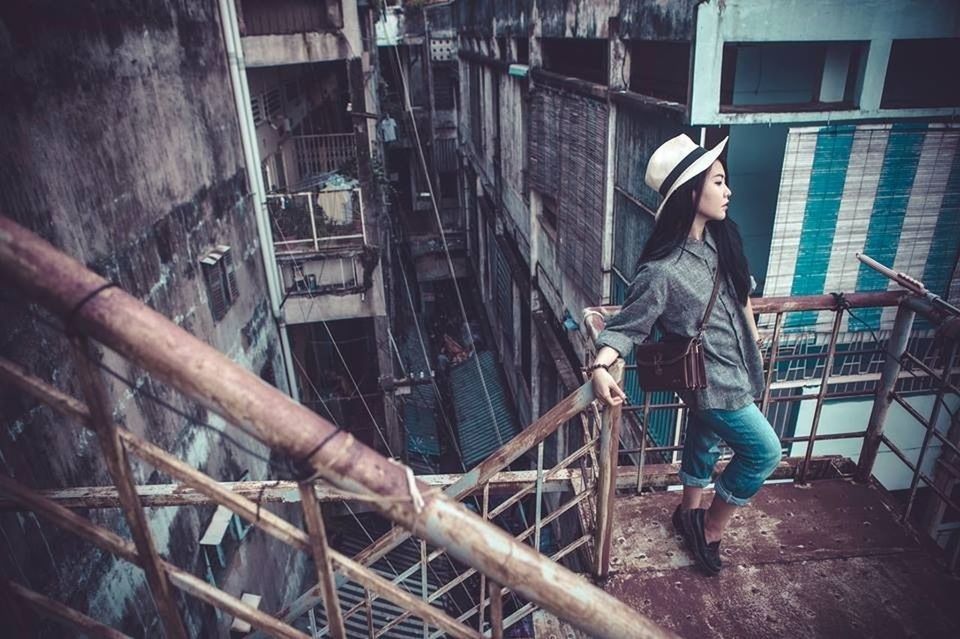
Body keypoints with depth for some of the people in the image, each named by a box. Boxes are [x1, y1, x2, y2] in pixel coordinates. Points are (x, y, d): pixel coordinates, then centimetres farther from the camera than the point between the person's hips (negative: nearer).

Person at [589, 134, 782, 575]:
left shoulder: (720, 236, -5)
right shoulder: (662, 271, -30)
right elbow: (626, 325, -24)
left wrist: (751, 330, 25)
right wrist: (601, 366, -42)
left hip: (733, 366, 8)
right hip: (709, 380, -8)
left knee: (704, 439, 24)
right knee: (764, 451, 0)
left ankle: (690, 514, 50)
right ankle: (710, 531, 22)